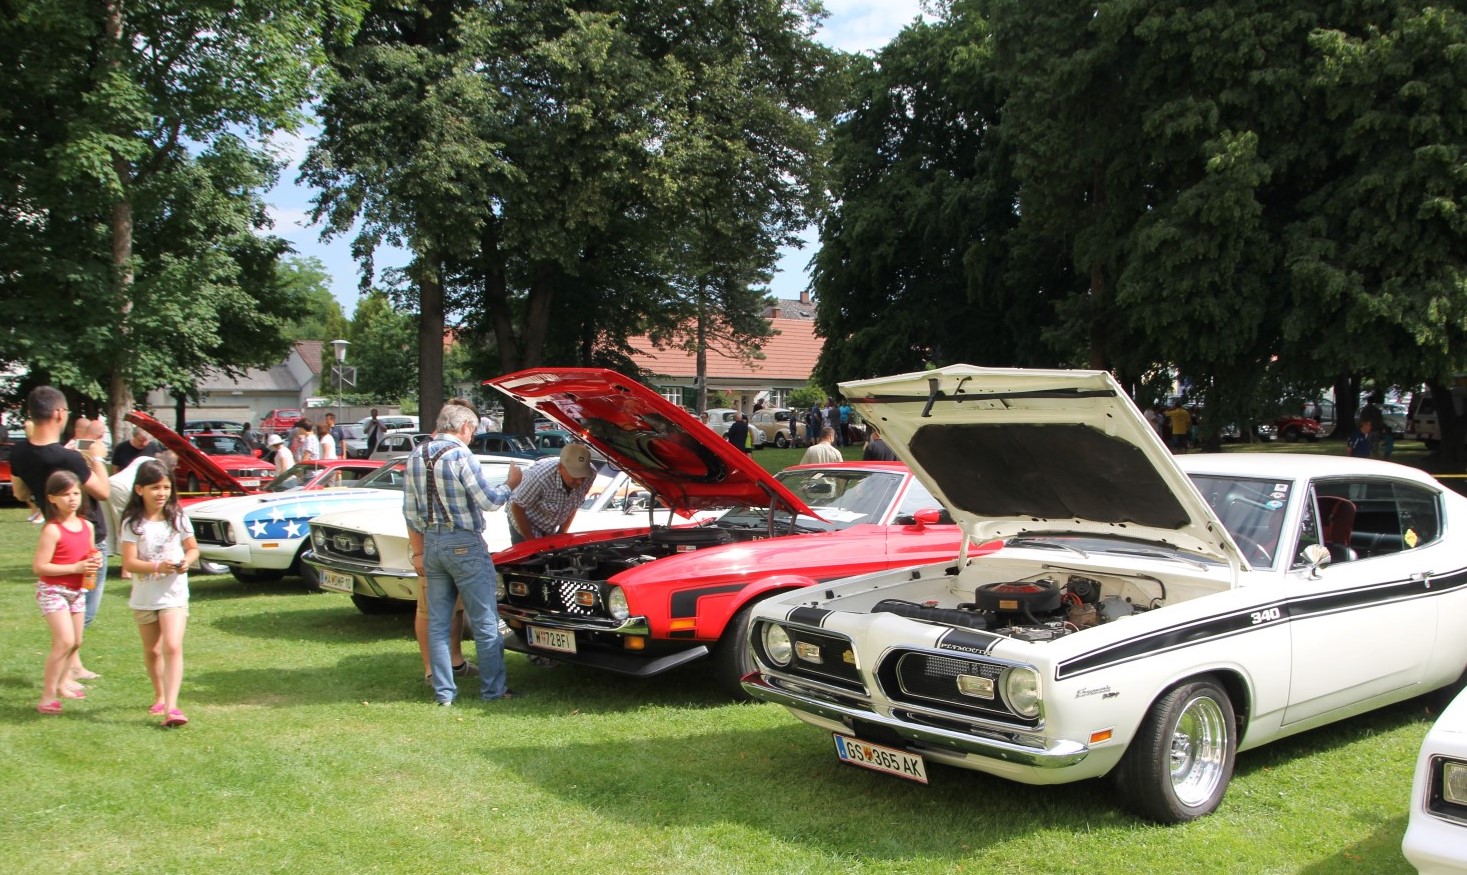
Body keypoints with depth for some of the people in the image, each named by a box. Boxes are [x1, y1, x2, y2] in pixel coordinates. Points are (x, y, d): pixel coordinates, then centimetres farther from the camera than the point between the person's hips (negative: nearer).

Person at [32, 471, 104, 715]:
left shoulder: (87, 526, 4)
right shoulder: (52, 530, -16)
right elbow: (39, 566, -19)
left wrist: (95, 561, -3)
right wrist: (75, 568, -23)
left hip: (78, 591, 7)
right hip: (53, 590, -7)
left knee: (76, 642, 13)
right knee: (64, 641, -15)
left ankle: (61, 684, 32)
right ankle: (48, 696, -7)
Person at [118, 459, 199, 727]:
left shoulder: (178, 518, -2)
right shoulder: (133, 523, -6)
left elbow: (193, 548, 6)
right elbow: (129, 562, -12)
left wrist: (187, 561, -16)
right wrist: (157, 567, -28)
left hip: (174, 594, -1)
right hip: (144, 597, 1)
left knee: (173, 647, -15)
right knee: (152, 651, 16)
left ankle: (171, 706, -20)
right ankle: (160, 697, 36)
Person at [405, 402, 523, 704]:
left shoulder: (416, 456, 8)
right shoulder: (460, 455, -14)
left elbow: (410, 512, 10)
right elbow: (489, 501, -13)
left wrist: (418, 552, 16)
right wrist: (511, 485, 5)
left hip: (431, 543, 7)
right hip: (464, 543, -7)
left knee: (437, 622, 11)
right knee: (485, 622, 3)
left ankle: (443, 691, 15)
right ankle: (493, 689, 9)